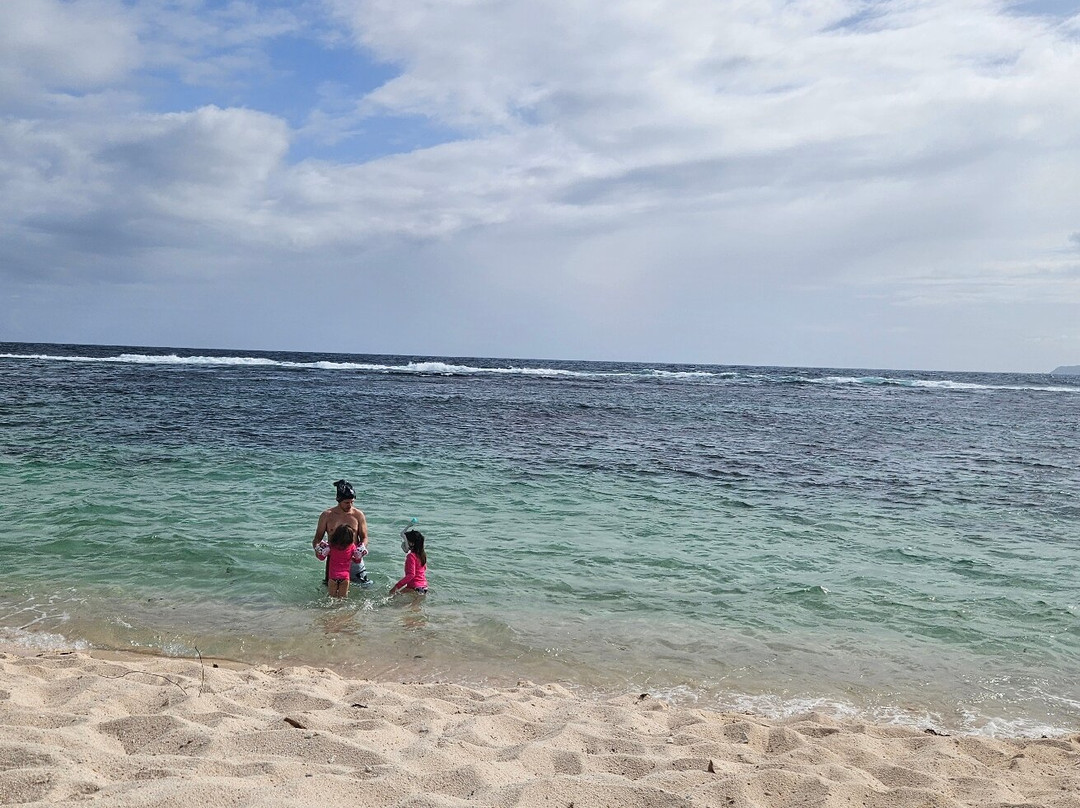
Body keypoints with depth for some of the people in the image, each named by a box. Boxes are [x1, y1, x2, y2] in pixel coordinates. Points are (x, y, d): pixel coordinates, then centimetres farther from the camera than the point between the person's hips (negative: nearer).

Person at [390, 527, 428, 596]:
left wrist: (397, 586, -26)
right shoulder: (422, 554, 8)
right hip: (424, 587, 9)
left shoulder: (411, 556, -16)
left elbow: (411, 574, -24)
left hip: (414, 588, -9)